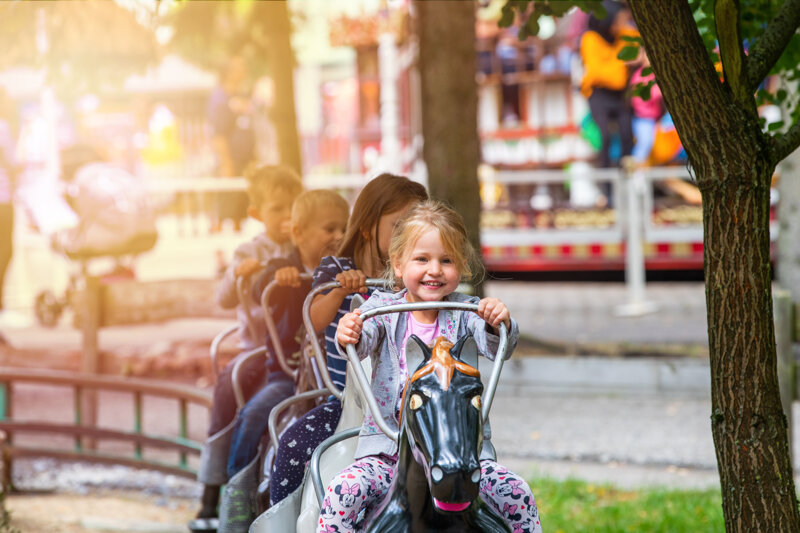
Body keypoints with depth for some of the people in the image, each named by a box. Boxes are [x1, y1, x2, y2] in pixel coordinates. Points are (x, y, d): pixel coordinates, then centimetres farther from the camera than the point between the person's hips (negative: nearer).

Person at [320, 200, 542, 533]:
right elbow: (362, 342, -16)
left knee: (517, 494, -17)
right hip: (389, 450, -1)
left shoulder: (464, 312, 4)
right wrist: (348, 335, -40)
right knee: (339, 494, -24)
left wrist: (499, 324, -34)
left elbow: (495, 347, -11)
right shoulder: (382, 307, 1)